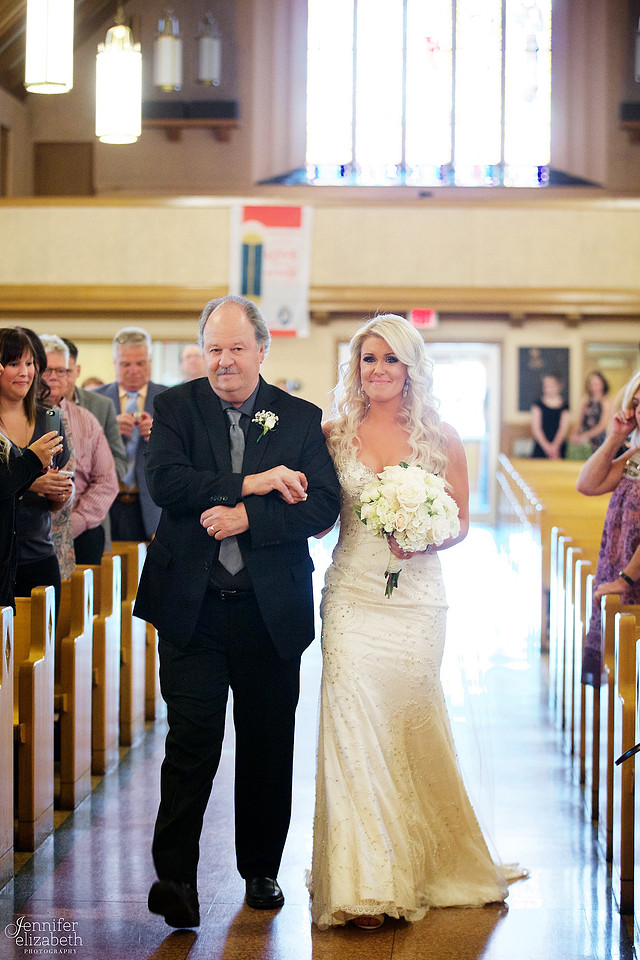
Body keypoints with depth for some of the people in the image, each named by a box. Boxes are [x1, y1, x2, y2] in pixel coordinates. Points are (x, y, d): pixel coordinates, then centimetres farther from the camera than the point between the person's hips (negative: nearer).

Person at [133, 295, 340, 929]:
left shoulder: (301, 419, 6)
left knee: (268, 746, 11)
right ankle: (175, 879, -3)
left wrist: (246, 517, -18)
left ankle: (261, 870, 26)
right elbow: (165, 482, -13)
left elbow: (322, 506, -6)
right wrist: (251, 482, -17)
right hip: (193, 607, -1)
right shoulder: (175, 408, 4)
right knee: (191, 740, -8)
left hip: (270, 611, 2)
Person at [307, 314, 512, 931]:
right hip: (352, 596, 0)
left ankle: (418, 867, 26)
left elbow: (460, 520, 6)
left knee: (408, 728, 7)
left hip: (416, 598, 0)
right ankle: (362, 886, -5)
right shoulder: (335, 434, 5)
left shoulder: (441, 439, 3)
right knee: (354, 728, -7)